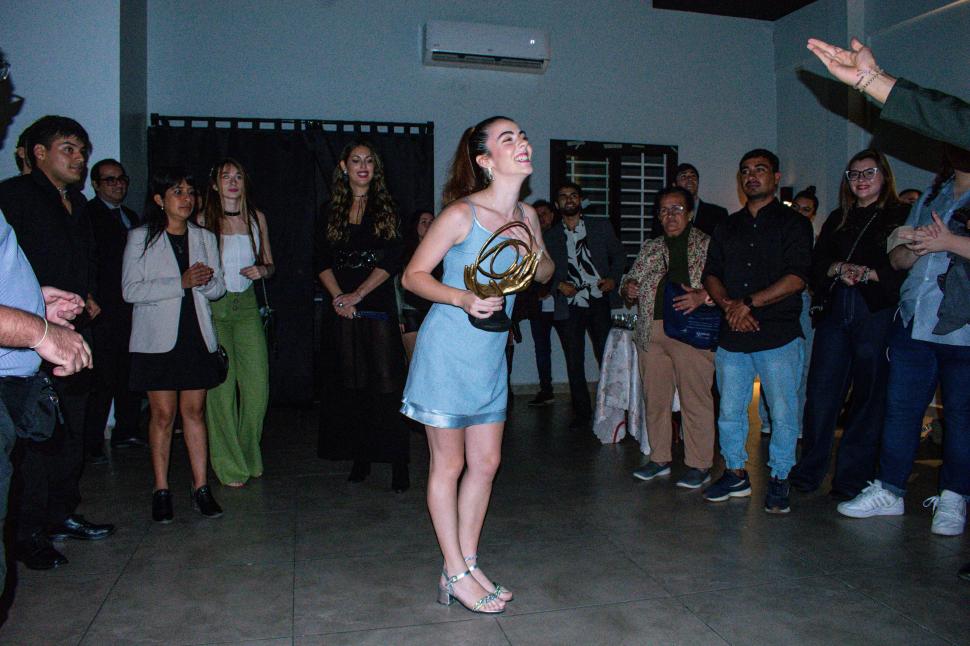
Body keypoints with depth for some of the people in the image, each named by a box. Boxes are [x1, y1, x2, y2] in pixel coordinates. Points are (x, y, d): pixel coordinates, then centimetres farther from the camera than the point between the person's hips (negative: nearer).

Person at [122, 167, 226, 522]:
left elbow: (218, 287, 12)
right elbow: (131, 290, -9)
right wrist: (181, 283, -17)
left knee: (194, 410, 5)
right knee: (163, 413, -1)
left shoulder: (204, 238, 12)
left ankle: (201, 487, 9)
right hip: (157, 338, -3)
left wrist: (206, 281, -11)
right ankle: (161, 490, 9)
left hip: (196, 335, 3)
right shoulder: (140, 238, 1)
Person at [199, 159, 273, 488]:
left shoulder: (256, 217, 11)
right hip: (213, 307, -3)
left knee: (258, 384, -2)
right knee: (221, 386, -1)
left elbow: (269, 264, 17)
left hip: (247, 304, 3)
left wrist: (262, 270, -4)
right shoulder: (204, 220, 1)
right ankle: (229, 466, 12)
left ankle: (248, 456, 20)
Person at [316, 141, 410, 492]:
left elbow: (393, 259, -5)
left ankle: (398, 463, -3)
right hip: (344, 309, 3)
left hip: (379, 306, -3)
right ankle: (360, 457, 14)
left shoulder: (387, 207, 4)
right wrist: (338, 296, -8)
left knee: (386, 384, -7)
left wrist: (357, 294, -9)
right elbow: (322, 261, 8)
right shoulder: (333, 210, 13)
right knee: (351, 383, 5)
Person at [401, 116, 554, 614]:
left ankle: (467, 564, 28)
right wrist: (463, 298, -27)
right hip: (448, 352, -7)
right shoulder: (461, 214, -15)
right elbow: (413, 275, -11)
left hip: (491, 354, 7)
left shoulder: (526, 215, 4)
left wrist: (532, 251, -5)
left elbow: (545, 274, 18)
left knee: (486, 463, 13)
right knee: (448, 465, 5)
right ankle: (455, 574, 18)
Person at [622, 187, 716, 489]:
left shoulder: (707, 245, 4)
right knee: (655, 398, 9)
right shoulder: (649, 248, 20)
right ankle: (659, 459, 21)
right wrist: (628, 288, 1)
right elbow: (632, 279, 24)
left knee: (695, 399, -3)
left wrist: (703, 295, -20)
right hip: (651, 331, 5)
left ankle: (699, 465, 7)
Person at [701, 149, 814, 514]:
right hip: (732, 334, 4)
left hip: (778, 334, -4)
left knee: (783, 413, 0)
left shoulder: (794, 223, 3)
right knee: (729, 411, 8)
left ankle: (778, 481, 14)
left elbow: (797, 278, -8)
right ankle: (736, 474, 22)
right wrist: (728, 304, -8)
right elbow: (711, 274, 12)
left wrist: (748, 302, -14)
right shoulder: (727, 227, 18)